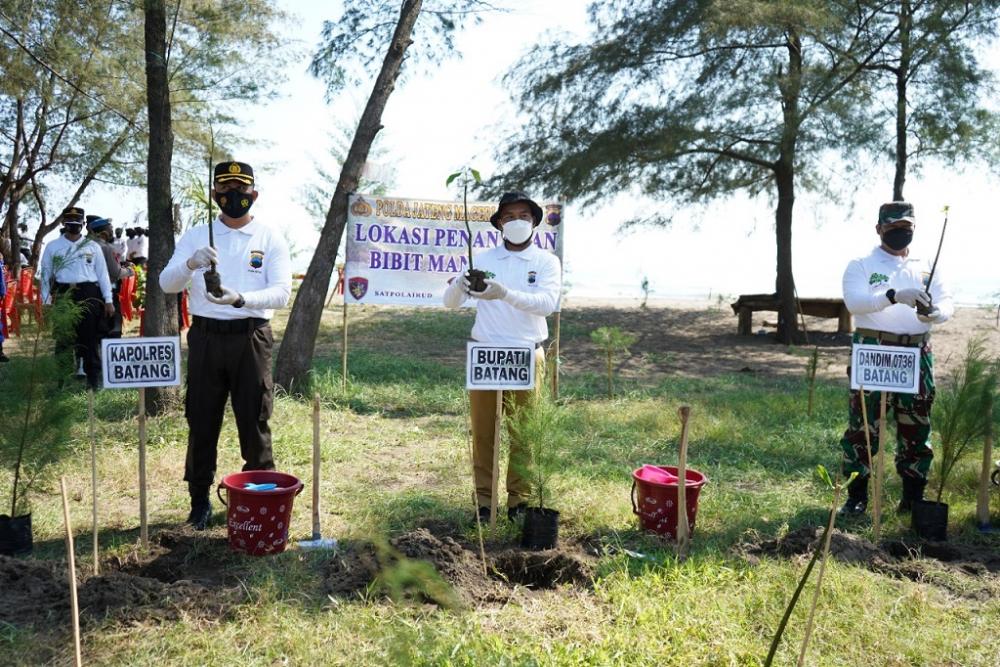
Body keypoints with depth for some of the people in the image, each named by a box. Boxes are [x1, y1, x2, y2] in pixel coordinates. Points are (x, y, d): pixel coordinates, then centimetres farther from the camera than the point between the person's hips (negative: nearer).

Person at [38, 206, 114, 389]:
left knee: (90, 338, 4)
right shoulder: (53, 247, 6)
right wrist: (46, 302, 0)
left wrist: (108, 301, 2)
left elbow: (102, 274, 6)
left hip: (89, 294, 0)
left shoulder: (93, 247, 7)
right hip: (63, 294, 0)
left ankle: (93, 380, 12)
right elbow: (45, 275, 6)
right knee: (63, 339, 6)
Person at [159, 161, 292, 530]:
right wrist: (190, 263, -24)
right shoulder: (195, 236, 8)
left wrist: (241, 298, -27)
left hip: (251, 338, -2)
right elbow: (166, 283, -2)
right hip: (205, 336, 2)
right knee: (201, 420, 8)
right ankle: (200, 499, 22)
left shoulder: (270, 239, 2)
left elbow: (281, 292, -9)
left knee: (254, 421, 3)